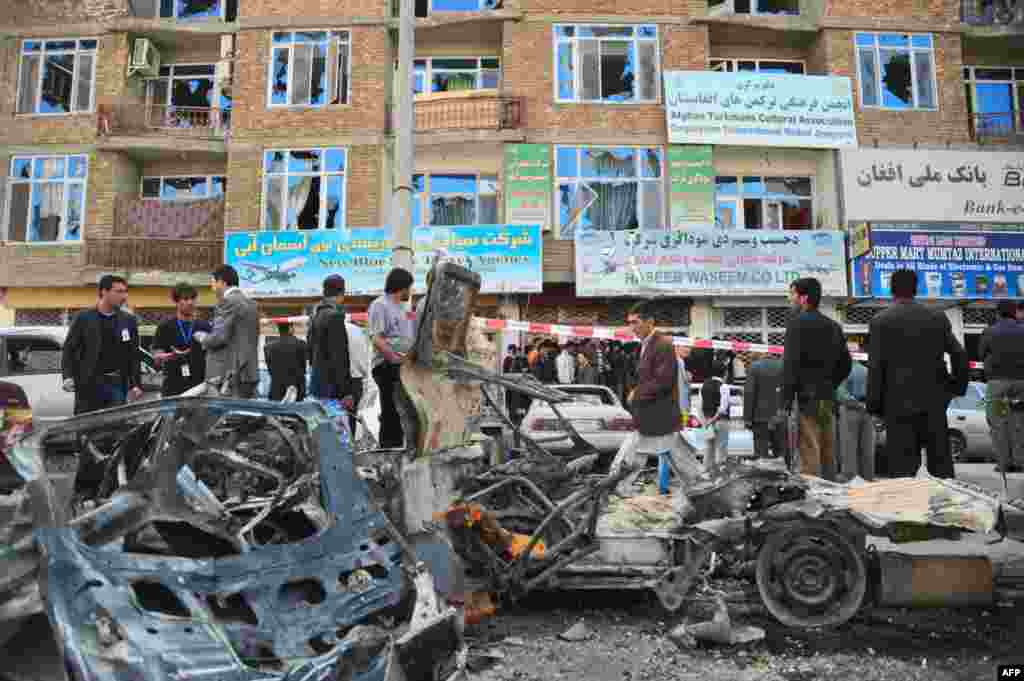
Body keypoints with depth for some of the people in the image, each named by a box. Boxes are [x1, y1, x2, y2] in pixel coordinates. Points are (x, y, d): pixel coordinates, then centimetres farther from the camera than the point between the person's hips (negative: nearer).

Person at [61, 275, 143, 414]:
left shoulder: (129, 320, 7)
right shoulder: (84, 318, 2)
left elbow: (134, 356, 7)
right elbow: (69, 349, 3)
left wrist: (136, 384, 1)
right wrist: (68, 376, -12)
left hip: (117, 384, 1)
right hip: (89, 385, -1)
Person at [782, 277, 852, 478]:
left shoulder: (798, 322, -7)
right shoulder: (833, 326, 16)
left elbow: (791, 364, -15)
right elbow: (846, 364, 18)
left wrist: (785, 402, -15)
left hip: (807, 399, -8)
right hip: (828, 399, 8)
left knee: (809, 458, -8)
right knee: (827, 456, 14)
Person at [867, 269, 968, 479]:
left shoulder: (880, 321, -6)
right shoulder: (938, 318, 5)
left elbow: (875, 367, -8)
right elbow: (959, 355, 3)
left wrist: (874, 405, -2)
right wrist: (958, 387, 17)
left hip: (899, 404, -3)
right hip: (934, 402, 3)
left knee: (902, 469, 1)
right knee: (941, 462, 13)